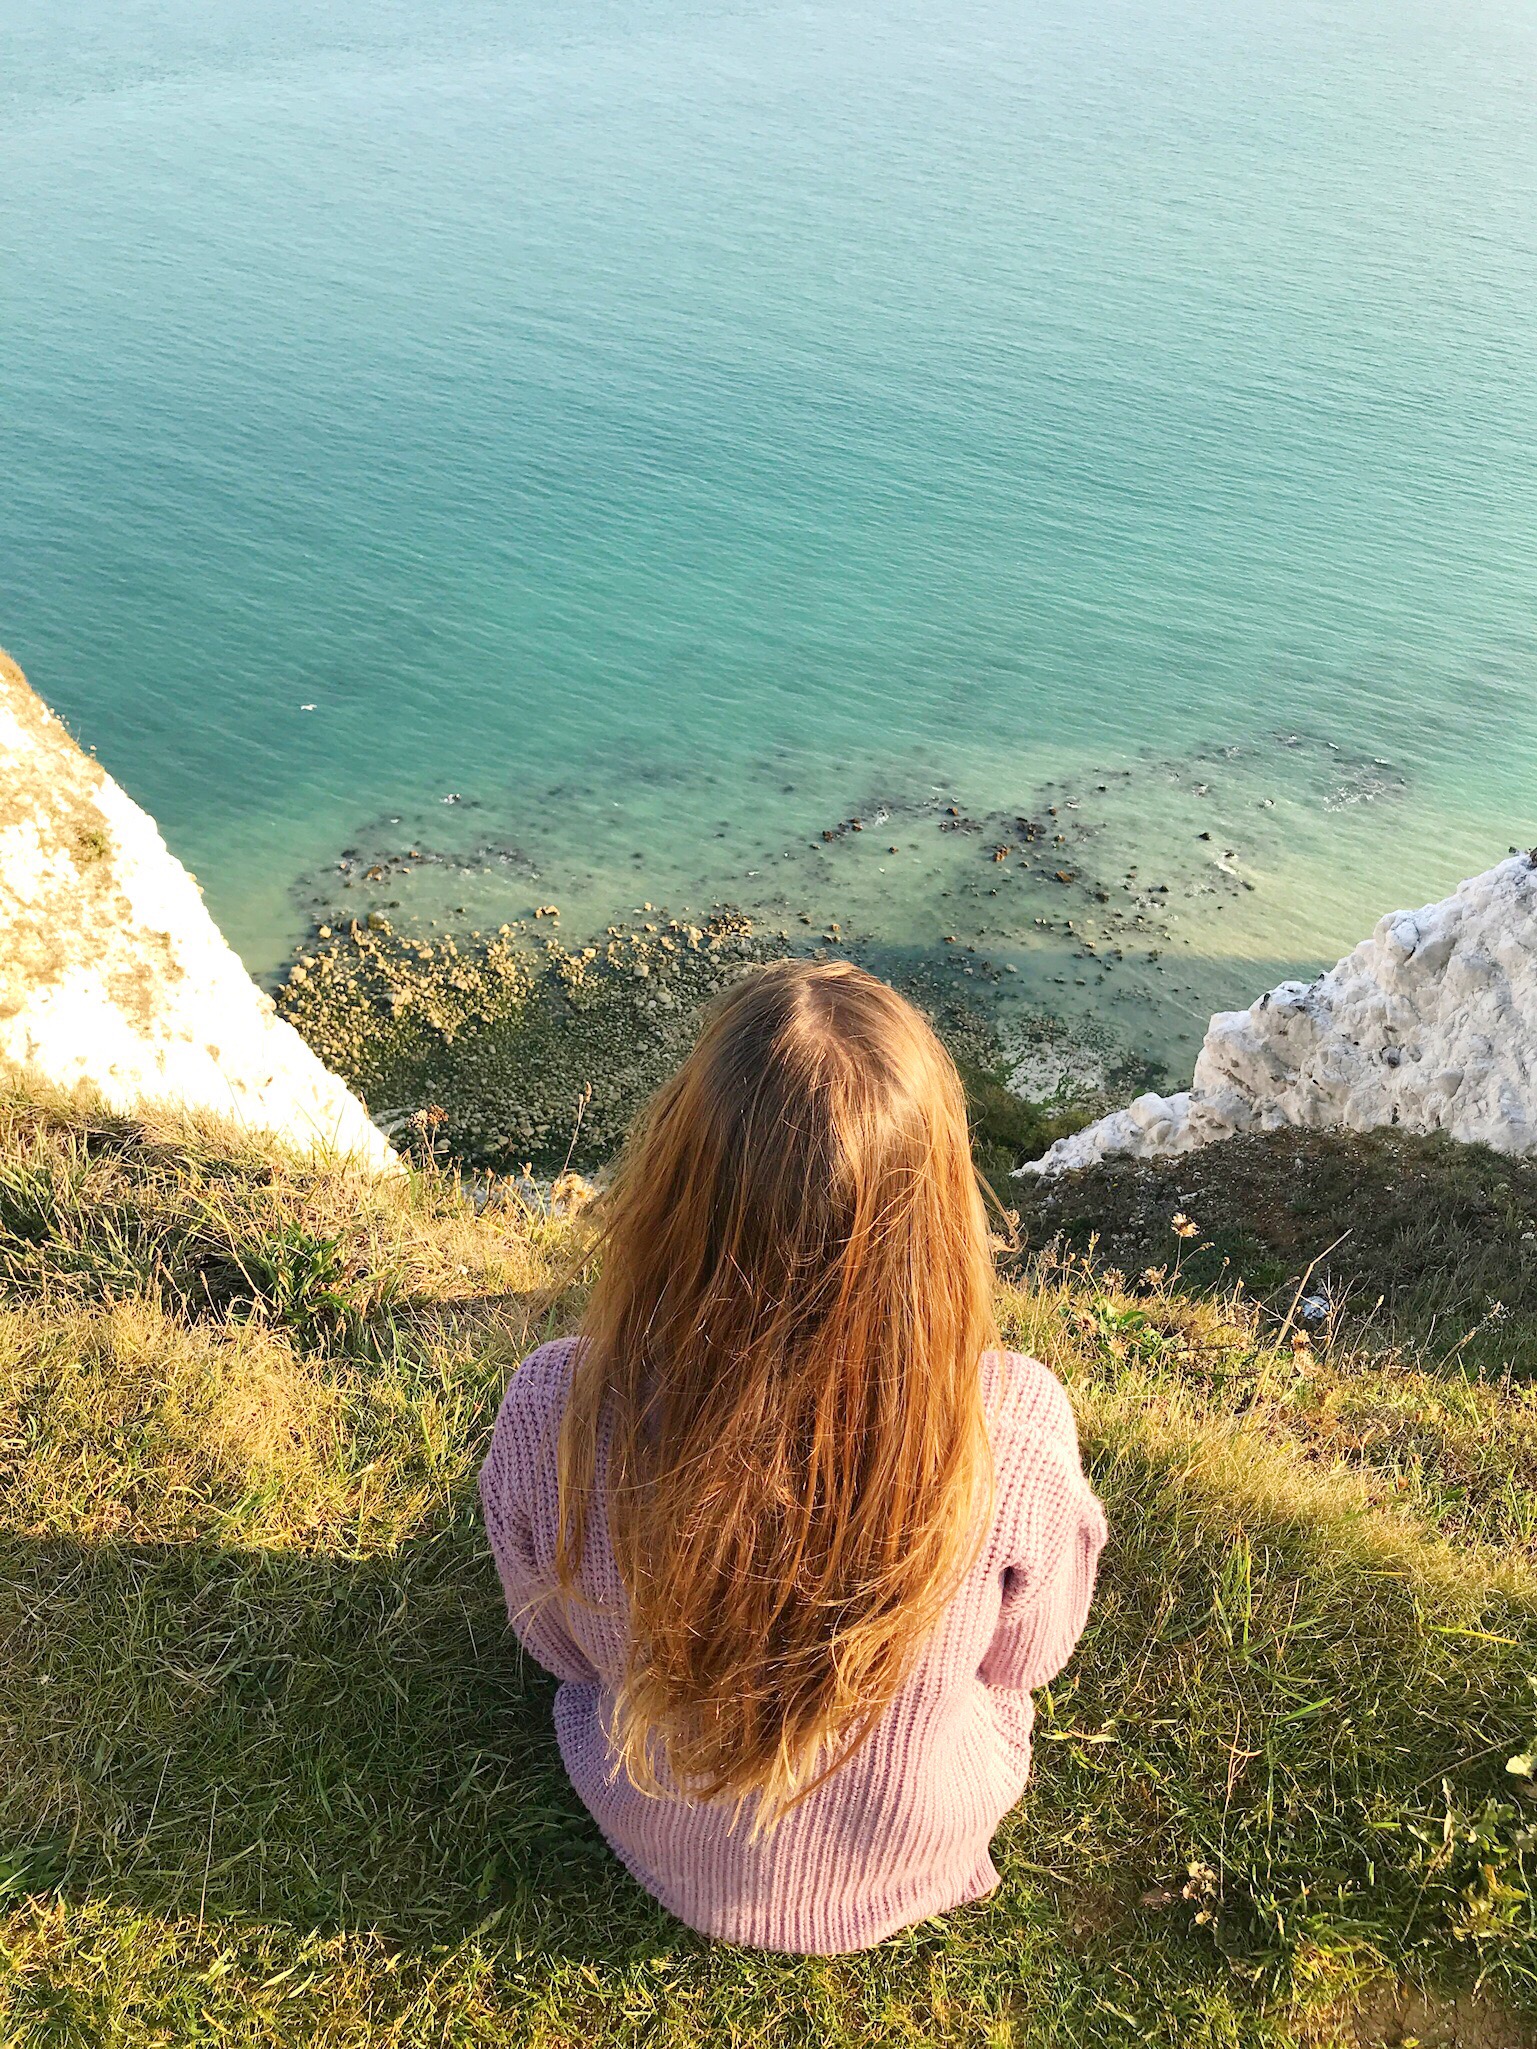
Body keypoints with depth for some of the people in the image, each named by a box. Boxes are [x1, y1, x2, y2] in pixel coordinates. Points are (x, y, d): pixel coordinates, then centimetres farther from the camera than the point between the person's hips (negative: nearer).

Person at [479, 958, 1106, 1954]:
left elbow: (556, 1644, -12)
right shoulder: (1016, 1425, -37)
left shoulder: (553, 1410, -35)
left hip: (668, 1854, 1)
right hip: (920, 1864, 0)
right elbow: (1026, 1655, -14)